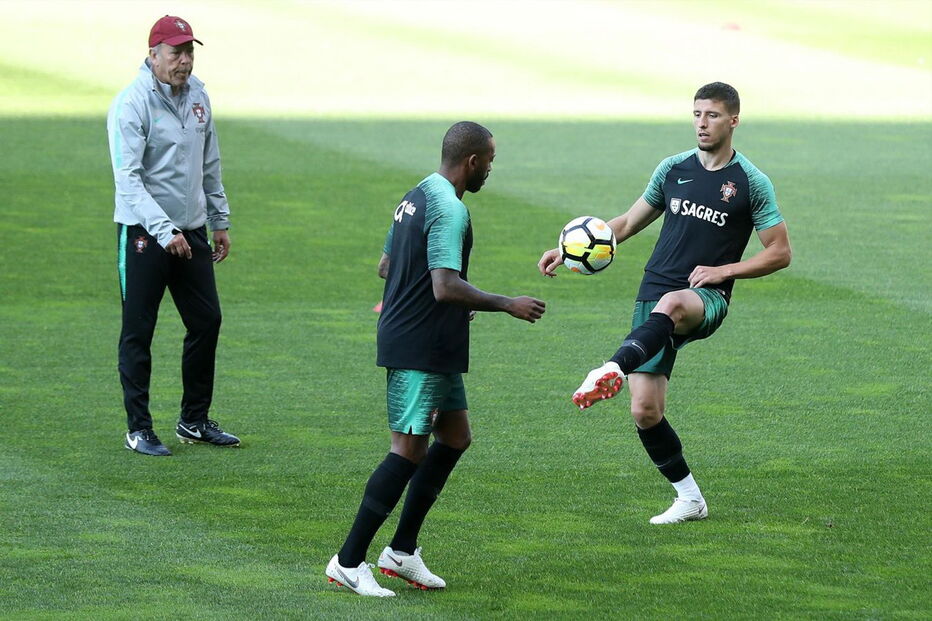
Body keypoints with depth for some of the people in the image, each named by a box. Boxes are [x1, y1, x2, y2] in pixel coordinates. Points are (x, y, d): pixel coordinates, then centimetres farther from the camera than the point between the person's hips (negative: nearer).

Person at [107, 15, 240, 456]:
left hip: (191, 230, 7)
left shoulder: (197, 96, 8)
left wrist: (220, 222, 19)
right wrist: (164, 231, -29)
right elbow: (127, 178, -21)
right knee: (138, 332, 0)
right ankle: (138, 429, 7)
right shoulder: (131, 104, -15)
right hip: (143, 233, -7)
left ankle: (194, 421, 23)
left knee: (207, 321, 10)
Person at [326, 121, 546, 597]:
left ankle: (402, 552, 19)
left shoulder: (416, 197, 13)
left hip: (436, 350, 11)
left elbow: (385, 267, 21)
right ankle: (348, 562, -5)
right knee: (410, 450, -8)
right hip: (420, 349, -11)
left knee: (455, 436, 16)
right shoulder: (450, 210, -19)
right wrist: (506, 305, -18)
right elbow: (446, 287, -28)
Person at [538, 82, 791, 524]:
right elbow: (628, 223, 22)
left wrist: (723, 270, -10)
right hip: (655, 297, 5)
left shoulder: (751, 183, 1)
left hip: (706, 299, -5)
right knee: (645, 412, -6)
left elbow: (780, 253, 2)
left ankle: (613, 370, -67)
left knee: (670, 304, -43)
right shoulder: (673, 169, 12)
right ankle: (689, 499, 10)